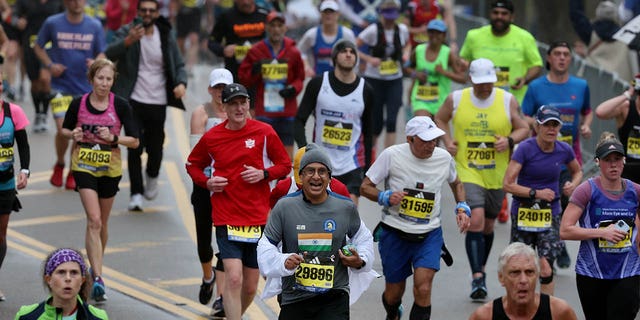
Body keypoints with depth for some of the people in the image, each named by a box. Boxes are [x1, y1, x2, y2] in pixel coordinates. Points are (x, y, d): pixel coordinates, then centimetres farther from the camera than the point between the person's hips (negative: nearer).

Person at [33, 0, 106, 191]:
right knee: (63, 131, -11)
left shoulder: (95, 26, 1)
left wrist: (96, 63, -16)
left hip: (85, 88, 2)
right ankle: (59, 164, 18)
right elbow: (38, 46, 9)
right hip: (61, 87, -2)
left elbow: (102, 53, 8)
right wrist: (50, 65, -7)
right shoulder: (52, 23, -3)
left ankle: (74, 172, 23)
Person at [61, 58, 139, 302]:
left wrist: (113, 138, -21)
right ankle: (97, 279, -19)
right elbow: (65, 129, 12)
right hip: (84, 166, -1)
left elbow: (134, 141, -4)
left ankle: (96, 266, 37)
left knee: (101, 222, 14)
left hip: (110, 169, 1)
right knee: (94, 220, -14)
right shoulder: (78, 104, -4)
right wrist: (73, 134, -11)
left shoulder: (120, 106, -6)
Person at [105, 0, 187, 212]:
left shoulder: (166, 35, 5)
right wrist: (129, 41, -35)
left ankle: (152, 176, 37)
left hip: (158, 102, 2)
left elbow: (179, 65, 8)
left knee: (155, 147, 5)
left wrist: (181, 83, -13)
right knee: (135, 147, -7)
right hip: (134, 100, -2)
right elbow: (110, 54, -18)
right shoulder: (127, 32, -3)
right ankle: (136, 193, 2)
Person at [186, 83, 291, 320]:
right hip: (226, 218, -1)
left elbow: (285, 165, 7)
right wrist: (207, 182, -3)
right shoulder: (212, 137, 1)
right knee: (233, 278, -18)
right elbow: (192, 164, 17)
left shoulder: (264, 132, -1)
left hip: (258, 218, 1)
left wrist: (264, 173, -12)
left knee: (250, 287, 10)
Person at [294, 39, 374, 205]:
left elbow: (368, 132, 10)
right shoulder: (318, 84, -3)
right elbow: (299, 120, -1)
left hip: (352, 166, -1)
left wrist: (367, 168, 10)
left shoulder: (366, 91, 1)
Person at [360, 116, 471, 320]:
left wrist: (462, 208, 4)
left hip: (430, 234, 1)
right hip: (395, 233, -1)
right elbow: (365, 187, -3)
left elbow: (456, 183, 21)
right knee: (394, 293, 12)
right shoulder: (392, 155, -11)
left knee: (423, 288, -19)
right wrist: (386, 197, -22)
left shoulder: (444, 158, -1)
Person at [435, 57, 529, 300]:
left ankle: (481, 269, 35)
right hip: (468, 173, -2)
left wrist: (510, 140, -14)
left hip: (497, 176, 2)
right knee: (475, 220, -19)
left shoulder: (508, 100, -2)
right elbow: (439, 119, 16)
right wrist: (447, 140, 0)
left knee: (488, 225, 14)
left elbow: (523, 128, 6)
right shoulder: (456, 99, -2)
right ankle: (477, 277, -17)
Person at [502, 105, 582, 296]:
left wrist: (573, 184, -1)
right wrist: (536, 193, -20)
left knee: (546, 268, -10)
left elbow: (577, 172, 21)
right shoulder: (525, 149, -12)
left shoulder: (564, 150, -1)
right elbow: (508, 185, -14)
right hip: (523, 213, -1)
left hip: (550, 214, 1)